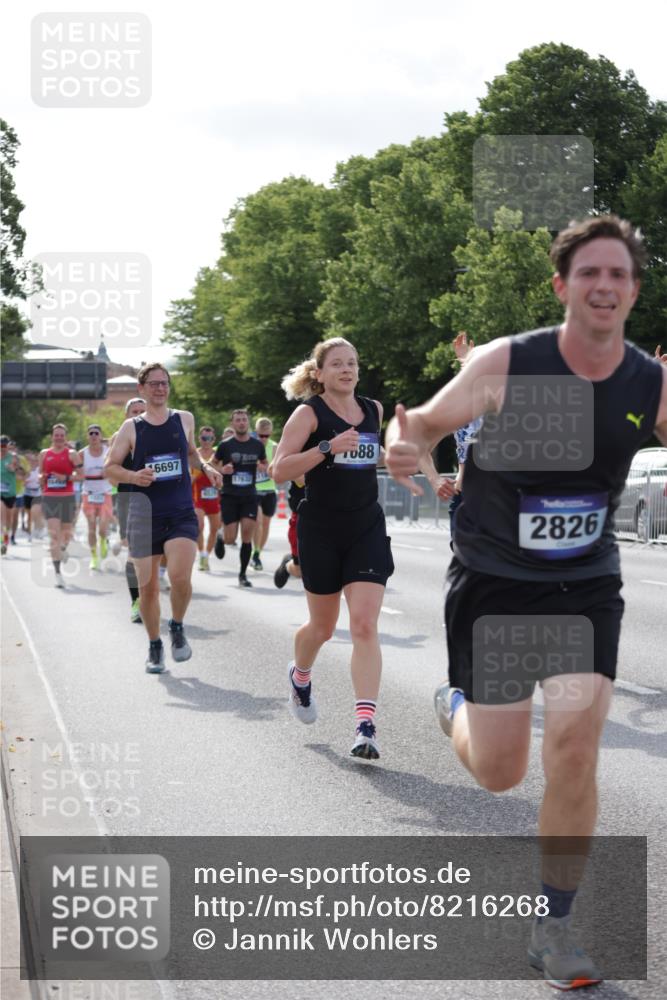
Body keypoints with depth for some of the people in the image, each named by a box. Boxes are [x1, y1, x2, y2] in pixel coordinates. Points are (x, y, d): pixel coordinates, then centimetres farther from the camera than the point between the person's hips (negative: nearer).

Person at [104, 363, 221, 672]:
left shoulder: (184, 419, 6)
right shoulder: (132, 427, 1)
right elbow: (110, 468, 3)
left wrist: (205, 466, 6)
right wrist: (134, 476, -16)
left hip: (182, 514, 0)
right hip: (145, 516, 0)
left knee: (180, 578, -21)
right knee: (147, 587, 3)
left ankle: (177, 628, 7)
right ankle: (154, 645, 24)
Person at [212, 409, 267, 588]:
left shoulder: (257, 445, 5)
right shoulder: (225, 445, -2)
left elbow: (265, 464, 19)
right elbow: (213, 464, 8)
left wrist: (263, 467, -5)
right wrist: (222, 469, -14)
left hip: (249, 496, 2)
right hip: (229, 496, -2)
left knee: (247, 536, -7)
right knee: (230, 539, -5)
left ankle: (242, 574, 6)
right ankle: (220, 538, 34)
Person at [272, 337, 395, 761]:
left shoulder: (373, 410, 9)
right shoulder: (310, 413, -6)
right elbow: (280, 470, -17)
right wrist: (328, 447, -24)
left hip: (367, 528, 3)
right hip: (321, 530, -3)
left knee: (365, 625, -12)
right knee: (323, 626, 12)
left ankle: (365, 726, -16)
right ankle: (300, 677, 46)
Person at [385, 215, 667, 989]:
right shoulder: (507, 364, -15)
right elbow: (427, 420, -5)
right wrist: (404, 446, -29)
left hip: (586, 588, 2)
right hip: (493, 583, -1)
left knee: (574, 751, -11)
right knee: (498, 774, 3)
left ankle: (553, 929, 9)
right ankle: (456, 706, 42)